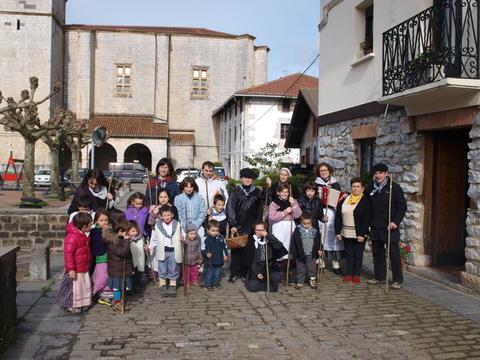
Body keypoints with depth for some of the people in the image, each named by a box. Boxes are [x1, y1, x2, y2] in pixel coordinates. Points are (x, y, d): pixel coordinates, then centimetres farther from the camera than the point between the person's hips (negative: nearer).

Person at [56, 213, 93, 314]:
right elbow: (68, 254, -24)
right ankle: (72, 305, 18)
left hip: (84, 268, 10)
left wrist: (88, 264, 27)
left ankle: (83, 303, 31)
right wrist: (71, 269, -23)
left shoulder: (84, 236, 7)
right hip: (76, 270, -9)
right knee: (74, 287, 3)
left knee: (86, 286, 16)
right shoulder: (72, 237, -24)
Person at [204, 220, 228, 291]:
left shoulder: (221, 237, -3)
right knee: (209, 272, 5)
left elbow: (225, 247, 8)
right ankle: (208, 284, 18)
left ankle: (216, 282, 35)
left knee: (218, 272, 18)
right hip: (210, 260, -4)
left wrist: (226, 255, 7)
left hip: (219, 259, 4)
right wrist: (207, 253, -30)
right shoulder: (208, 239, -15)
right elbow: (205, 248, -13)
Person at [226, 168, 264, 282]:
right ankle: (234, 273, 9)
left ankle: (244, 272, 11)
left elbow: (260, 210, 9)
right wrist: (232, 225, -8)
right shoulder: (236, 192, 2)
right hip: (238, 227, -1)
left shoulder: (257, 193, 8)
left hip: (251, 227, 1)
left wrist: (257, 224, -1)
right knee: (236, 250, 1)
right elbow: (230, 209, -3)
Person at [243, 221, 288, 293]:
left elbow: (279, 246, -21)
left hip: (270, 266, 0)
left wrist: (267, 235, -26)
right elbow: (249, 260, -2)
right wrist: (256, 273, -11)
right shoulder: (251, 241, -3)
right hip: (256, 268, 0)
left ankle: (272, 285, 7)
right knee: (253, 288, -16)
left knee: (277, 277, -27)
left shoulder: (269, 239, -1)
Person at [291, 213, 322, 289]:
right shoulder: (297, 231, -7)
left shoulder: (315, 231, 0)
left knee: (312, 269, 9)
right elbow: (294, 243, -4)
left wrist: (319, 250, 2)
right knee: (301, 269, 9)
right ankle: (300, 282, 19)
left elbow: (318, 242, 11)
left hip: (311, 255, 1)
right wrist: (294, 253, -7)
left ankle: (312, 281, 22)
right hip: (300, 254, -1)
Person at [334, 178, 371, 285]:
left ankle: (357, 275, 16)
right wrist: (337, 232, 2)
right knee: (348, 254, 11)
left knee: (358, 254, 6)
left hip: (359, 234, -4)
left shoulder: (365, 201, -6)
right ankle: (349, 274, 21)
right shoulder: (344, 200, 7)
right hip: (346, 234, 4)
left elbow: (367, 219, -11)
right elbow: (338, 217, 7)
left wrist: (362, 234, -16)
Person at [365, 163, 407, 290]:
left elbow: (402, 206, -6)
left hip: (390, 227, -5)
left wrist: (396, 221, -14)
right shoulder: (370, 188, 10)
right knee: (377, 253, 13)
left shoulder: (394, 187, -4)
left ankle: (398, 280, 7)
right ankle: (379, 276, 25)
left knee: (394, 253, -1)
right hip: (375, 227, 5)